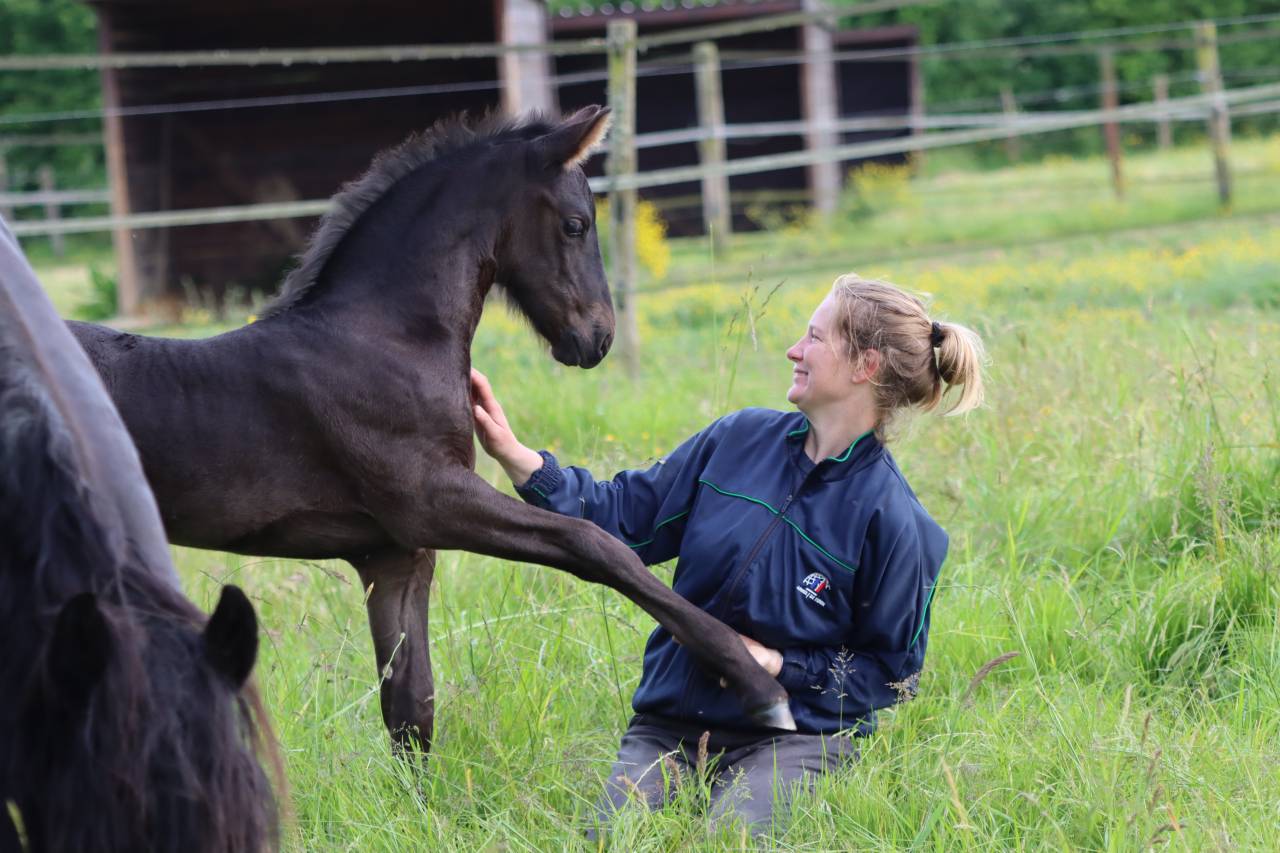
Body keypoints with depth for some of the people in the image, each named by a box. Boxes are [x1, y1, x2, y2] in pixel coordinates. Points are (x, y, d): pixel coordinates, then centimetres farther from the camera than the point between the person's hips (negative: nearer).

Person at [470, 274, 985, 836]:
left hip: (793, 738, -4)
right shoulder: (740, 439, 4)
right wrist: (513, 454, -2)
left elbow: (891, 670, -4)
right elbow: (623, 516, 8)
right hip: (669, 721, 4)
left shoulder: (893, 519, -10)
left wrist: (778, 664, -15)